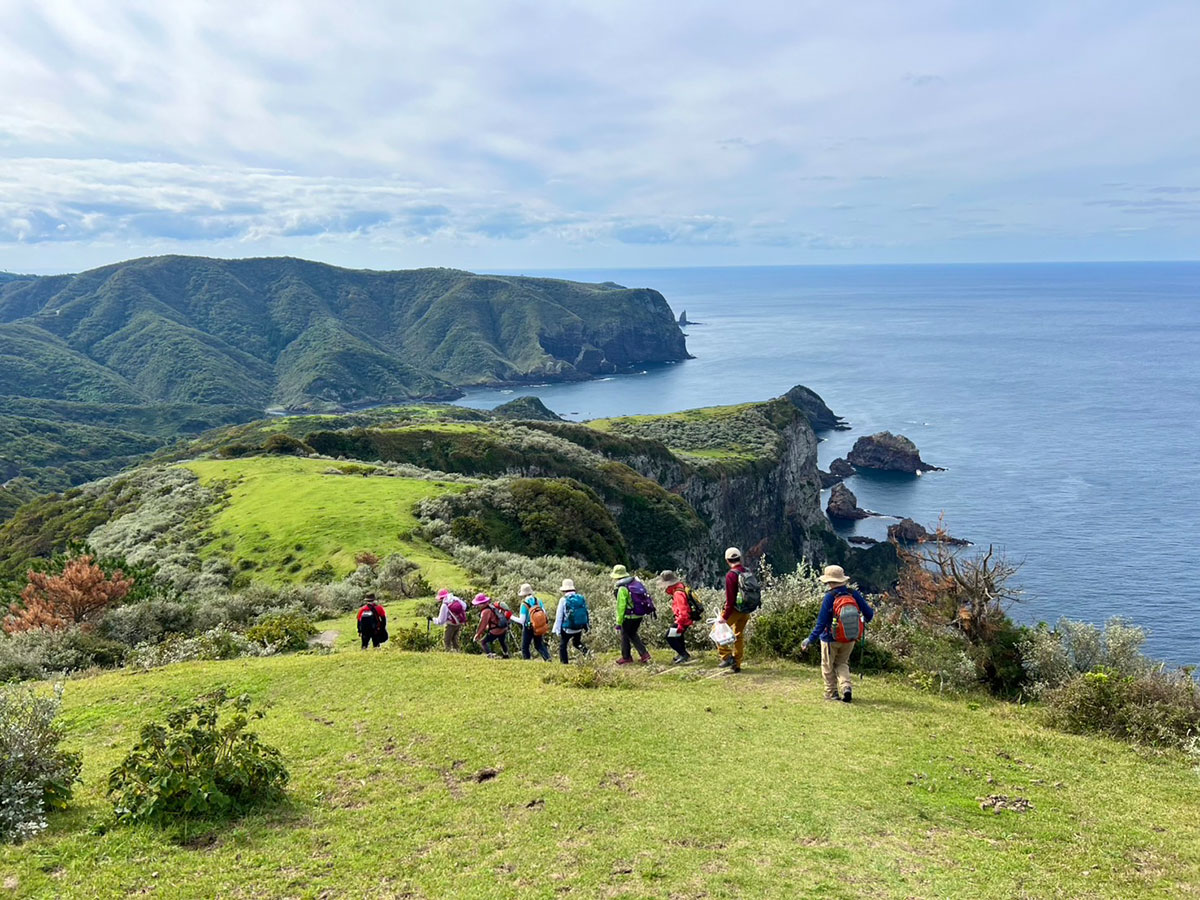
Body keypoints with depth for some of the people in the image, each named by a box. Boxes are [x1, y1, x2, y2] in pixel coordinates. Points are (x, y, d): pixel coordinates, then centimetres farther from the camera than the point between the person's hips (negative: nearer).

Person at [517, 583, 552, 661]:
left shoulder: (524, 604, -16)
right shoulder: (538, 601, -4)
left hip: (528, 628, -5)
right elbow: (544, 614, -3)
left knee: (524, 647, 10)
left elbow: (522, 620, -15)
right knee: (539, 645, 17)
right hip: (539, 628, 5)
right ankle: (548, 658, -1)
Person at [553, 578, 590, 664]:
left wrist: (557, 630, -2)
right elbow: (586, 613, 6)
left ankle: (564, 663, 12)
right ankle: (584, 650, 0)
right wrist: (586, 626, 15)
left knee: (562, 646, 12)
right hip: (579, 628, 4)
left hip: (567, 629, -4)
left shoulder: (563, 600, -11)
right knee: (576, 642, 27)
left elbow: (559, 616, -8)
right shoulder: (581, 598, 1)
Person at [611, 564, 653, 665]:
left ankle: (626, 657, 22)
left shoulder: (622, 589, -19)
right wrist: (652, 610, 17)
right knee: (632, 634, 23)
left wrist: (619, 622, -11)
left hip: (629, 617, -7)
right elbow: (646, 595, 8)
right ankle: (644, 653, 15)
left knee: (625, 635, 12)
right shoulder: (637, 582, 3)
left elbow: (621, 607, -17)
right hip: (640, 615, 7)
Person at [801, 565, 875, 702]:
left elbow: (821, 623, -20)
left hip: (831, 639, -4)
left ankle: (831, 693, 21)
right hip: (850, 639, 4)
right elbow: (869, 614, -2)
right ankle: (846, 686, -1)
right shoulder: (853, 594, -9)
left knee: (828, 666, 16)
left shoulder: (829, 597, -20)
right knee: (842, 664, 21)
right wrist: (865, 620, 22)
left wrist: (810, 639, -15)